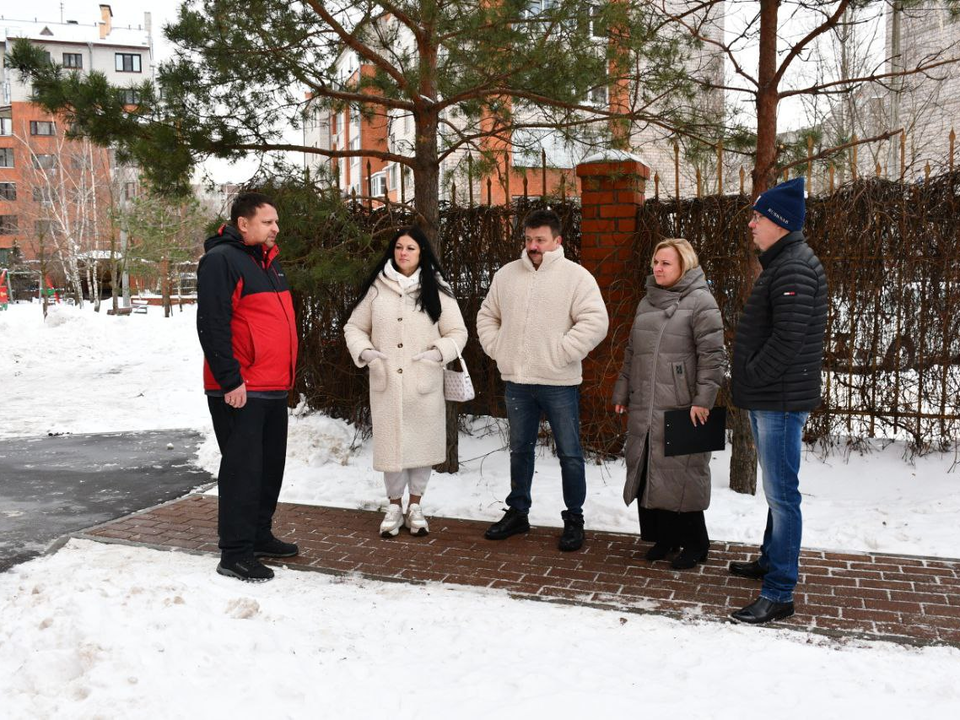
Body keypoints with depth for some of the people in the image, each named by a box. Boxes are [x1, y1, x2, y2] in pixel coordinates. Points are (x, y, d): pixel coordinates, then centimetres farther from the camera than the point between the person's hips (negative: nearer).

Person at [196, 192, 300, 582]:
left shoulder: (268, 261, 17)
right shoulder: (221, 260, -12)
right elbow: (212, 325, -19)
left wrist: (285, 375, 22)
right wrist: (231, 381, -21)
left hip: (274, 388, 9)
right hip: (239, 391, -9)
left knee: (270, 465, 16)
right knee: (242, 469, -5)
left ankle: (259, 535, 30)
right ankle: (235, 553, 4)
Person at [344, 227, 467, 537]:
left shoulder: (437, 290, 1)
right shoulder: (376, 288, 4)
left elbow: (457, 332, 2)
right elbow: (354, 327, 11)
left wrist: (438, 352, -16)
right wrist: (363, 350, -8)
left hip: (424, 383, 0)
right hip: (386, 382, 1)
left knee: (421, 442, 8)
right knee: (390, 443, 5)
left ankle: (415, 505, 26)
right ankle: (394, 505, 24)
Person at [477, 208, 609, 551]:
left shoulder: (575, 276, -7)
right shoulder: (507, 274, 8)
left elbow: (595, 322, -15)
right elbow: (487, 315, 18)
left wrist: (560, 354, -17)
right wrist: (497, 348, 5)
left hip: (559, 382, -4)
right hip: (516, 381, 5)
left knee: (569, 454, 3)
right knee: (520, 449, 17)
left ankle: (573, 519, 17)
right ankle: (517, 512, 30)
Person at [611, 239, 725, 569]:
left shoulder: (700, 301, -6)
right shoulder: (647, 303, 18)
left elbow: (712, 354, -12)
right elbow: (631, 352, 23)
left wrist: (703, 399, -17)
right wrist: (622, 392, 21)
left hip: (680, 406, -7)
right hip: (644, 406, 7)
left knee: (681, 472, -2)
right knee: (647, 471, 10)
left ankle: (694, 544, 13)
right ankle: (663, 536, 24)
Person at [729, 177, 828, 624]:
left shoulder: (794, 268, -17)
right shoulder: (780, 263, 17)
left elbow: (789, 338, -24)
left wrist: (750, 376, -13)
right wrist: (747, 382, 14)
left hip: (782, 400, -11)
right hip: (767, 399, 11)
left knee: (781, 494, -6)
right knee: (776, 490, 21)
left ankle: (779, 594, 0)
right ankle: (771, 561, 36)